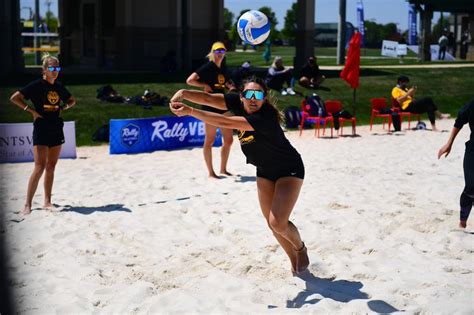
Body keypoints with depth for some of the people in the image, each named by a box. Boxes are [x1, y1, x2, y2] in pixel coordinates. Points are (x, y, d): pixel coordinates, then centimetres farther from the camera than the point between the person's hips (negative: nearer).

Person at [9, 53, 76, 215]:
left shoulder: (59, 87, 8)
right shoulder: (37, 85, -8)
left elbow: (72, 101, 25)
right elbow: (14, 98, -10)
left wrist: (63, 108, 6)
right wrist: (31, 110, -13)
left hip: (56, 129, 6)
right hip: (41, 128, -6)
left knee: (51, 167, 9)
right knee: (40, 168, -12)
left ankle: (47, 201, 17)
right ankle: (28, 204, -7)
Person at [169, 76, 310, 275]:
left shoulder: (266, 117, -35)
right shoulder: (238, 103, -14)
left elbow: (225, 122, -43)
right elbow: (208, 98, -25)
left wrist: (190, 111, -47)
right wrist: (184, 94, -44)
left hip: (289, 170, -7)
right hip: (265, 171, 7)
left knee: (278, 223, -17)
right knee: (272, 224, 6)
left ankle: (301, 248, 14)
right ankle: (295, 260, 26)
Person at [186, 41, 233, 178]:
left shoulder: (223, 70, 13)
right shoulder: (207, 67, -9)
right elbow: (190, 80, -18)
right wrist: (205, 85, -15)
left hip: (223, 106, 8)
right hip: (210, 107, -8)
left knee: (228, 139, 9)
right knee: (210, 140, 0)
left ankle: (223, 169, 22)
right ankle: (211, 172, 6)